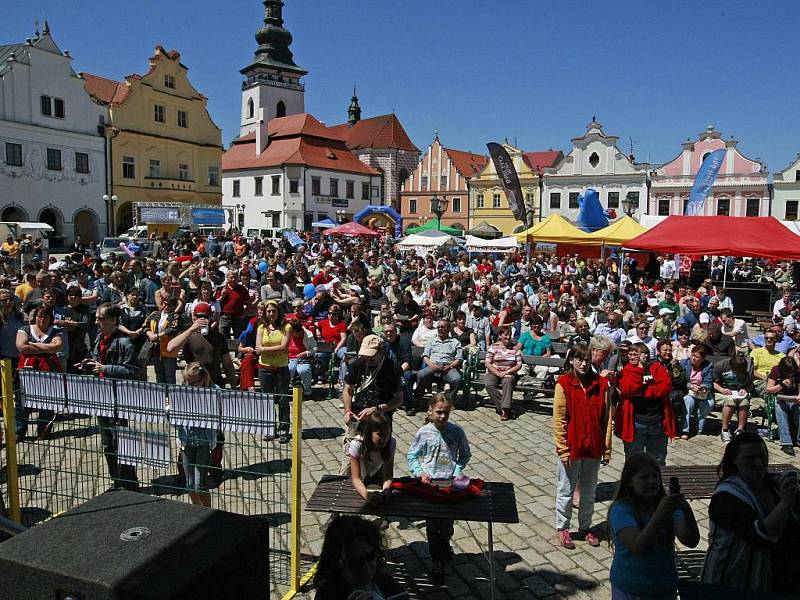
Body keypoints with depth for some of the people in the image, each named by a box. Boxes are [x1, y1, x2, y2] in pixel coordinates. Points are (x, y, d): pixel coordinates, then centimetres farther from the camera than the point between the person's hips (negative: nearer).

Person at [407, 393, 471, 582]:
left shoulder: (457, 431, -5)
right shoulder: (423, 432, -6)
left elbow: (465, 454, 7)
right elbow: (412, 456, 5)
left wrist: (457, 472, -6)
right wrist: (420, 473, -10)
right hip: (428, 483, 0)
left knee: (447, 524, 3)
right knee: (432, 525, 8)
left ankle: (444, 546, 37)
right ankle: (437, 562, 27)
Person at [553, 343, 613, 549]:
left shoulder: (601, 383, -1)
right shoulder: (563, 384, -10)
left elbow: (607, 418, 2)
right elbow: (558, 419, -10)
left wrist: (607, 448, 2)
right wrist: (563, 449, -12)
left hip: (593, 448, 3)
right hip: (571, 448, -3)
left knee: (589, 492, 17)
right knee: (566, 491, 11)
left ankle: (585, 527, 34)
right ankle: (562, 528, 27)